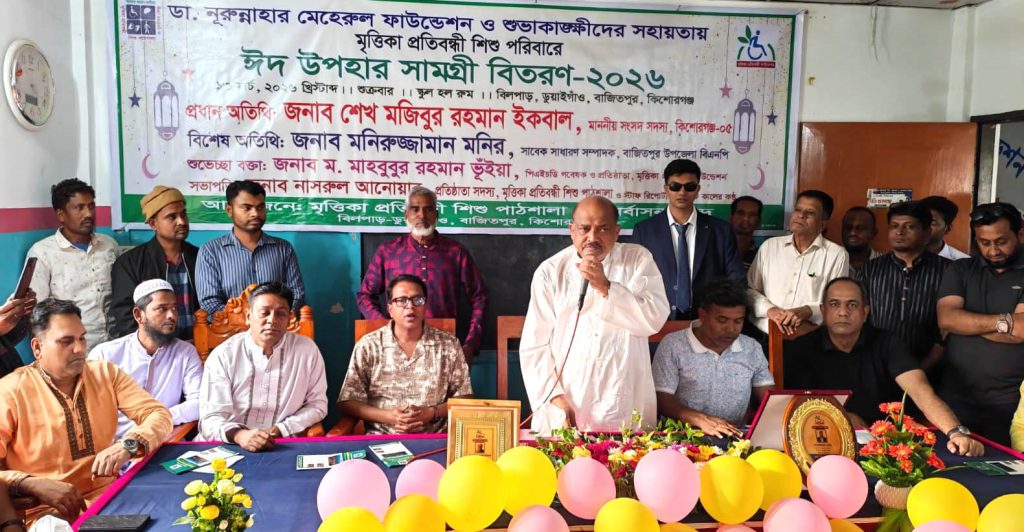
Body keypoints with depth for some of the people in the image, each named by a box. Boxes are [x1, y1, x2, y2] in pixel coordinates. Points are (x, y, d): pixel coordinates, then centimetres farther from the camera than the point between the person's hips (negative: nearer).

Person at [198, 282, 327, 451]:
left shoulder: (307, 350, 1)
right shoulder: (222, 356, -2)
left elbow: (317, 404, 7)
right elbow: (211, 418, -6)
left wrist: (280, 430, -8)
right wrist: (239, 435, -26)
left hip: (285, 447, 0)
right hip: (230, 448, 0)